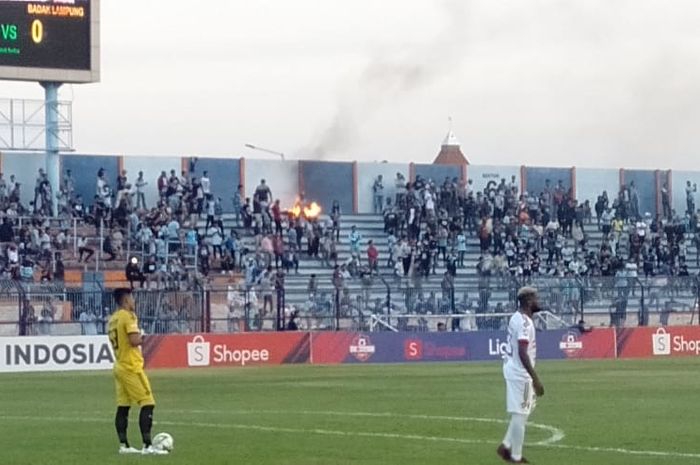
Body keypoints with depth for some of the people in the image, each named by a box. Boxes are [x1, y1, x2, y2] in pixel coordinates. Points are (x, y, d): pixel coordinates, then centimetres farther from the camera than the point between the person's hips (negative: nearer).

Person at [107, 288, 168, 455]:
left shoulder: (113, 319, 12)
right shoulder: (128, 316, -13)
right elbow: (134, 340, -23)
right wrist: (142, 337, -2)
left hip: (119, 366, 9)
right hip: (131, 367, -9)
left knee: (122, 407, 11)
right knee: (148, 404, -8)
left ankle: (123, 445, 12)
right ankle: (147, 446, -15)